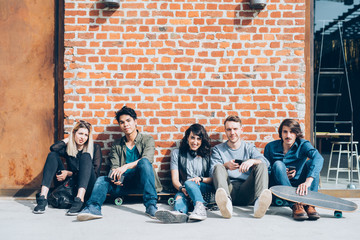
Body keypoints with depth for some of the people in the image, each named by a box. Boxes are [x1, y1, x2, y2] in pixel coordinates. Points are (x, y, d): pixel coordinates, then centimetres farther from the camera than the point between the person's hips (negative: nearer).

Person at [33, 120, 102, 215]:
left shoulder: (95, 148, 6)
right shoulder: (68, 148, 13)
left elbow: (96, 173, -5)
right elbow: (53, 148, -11)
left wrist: (70, 173, -11)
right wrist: (69, 139, 7)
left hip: (86, 188, -3)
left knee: (86, 156, -23)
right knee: (53, 155, -9)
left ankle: (79, 199, -42)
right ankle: (43, 197, -27)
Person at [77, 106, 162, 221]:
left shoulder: (147, 139, 7)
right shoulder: (116, 145, 18)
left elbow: (147, 159, -12)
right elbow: (114, 167, 7)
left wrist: (126, 166, -28)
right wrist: (115, 178, -18)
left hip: (141, 181, -3)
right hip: (124, 182, 3)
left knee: (144, 162, -32)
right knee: (102, 180, -22)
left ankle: (151, 205, -42)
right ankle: (93, 207, -49)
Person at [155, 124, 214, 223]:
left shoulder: (207, 155, 16)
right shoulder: (177, 153, 15)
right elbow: (175, 179, 6)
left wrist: (200, 179, -11)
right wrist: (181, 188, -17)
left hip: (205, 190, -1)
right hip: (184, 189, 1)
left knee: (188, 183, -34)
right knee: (180, 196, -36)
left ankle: (200, 208, -63)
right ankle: (180, 213, -71)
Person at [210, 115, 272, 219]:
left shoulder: (249, 148, 21)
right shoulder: (218, 149, 19)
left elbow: (266, 162, 2)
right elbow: (213, 170, 2)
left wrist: (252, 161, -21)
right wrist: (226, 165, -19)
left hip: (246, 191, 1)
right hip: (229, 189, -1)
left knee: (261, 165, -19)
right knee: (218, 167, -24)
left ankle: (260, 201, -48)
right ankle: (226, 202, -53)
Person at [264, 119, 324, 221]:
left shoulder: (303, 144, -5)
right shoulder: (271, 147, -1)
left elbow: (318, 158, -27)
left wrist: (308, 181, -45)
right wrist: (281, 174, -21)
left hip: (299, 186, 0)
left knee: (311, 163, -20)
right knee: (278, 164, -26)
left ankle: (309, 204, -36)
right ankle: (295, 205, -42)